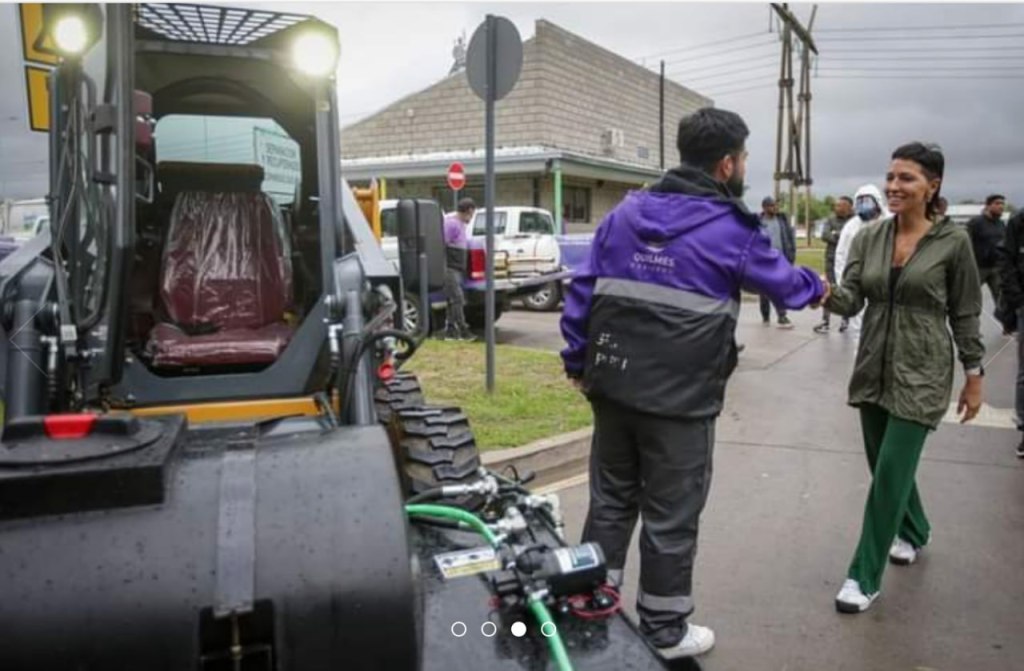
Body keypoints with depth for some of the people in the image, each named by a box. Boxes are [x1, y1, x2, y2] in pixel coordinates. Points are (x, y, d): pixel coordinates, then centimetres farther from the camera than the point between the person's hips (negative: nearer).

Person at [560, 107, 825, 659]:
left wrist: (576, 362, 13)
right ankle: (664, 633, 25)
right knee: (670, 518, 9)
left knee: (609, 500, 17)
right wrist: (817, 287, 33)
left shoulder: (626, 211, 6)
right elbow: (785, 285, 10)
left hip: (611, 387, 5)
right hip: (678, 401, -5)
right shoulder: (731, 231, -6)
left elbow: (582, 291, 6)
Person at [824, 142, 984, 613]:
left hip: (921, 374, -5)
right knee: (885, 466, 17)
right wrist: (825, 294, -28)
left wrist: (974, 376, -1)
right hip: (872, 368, 5)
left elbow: (965, 314, -2)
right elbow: (851, 300, -5)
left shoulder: (953, 242, -7)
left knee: (890, 475, -6)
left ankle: (864, 577, 6)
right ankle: (913, 532, 46)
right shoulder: (868, 238, 2)